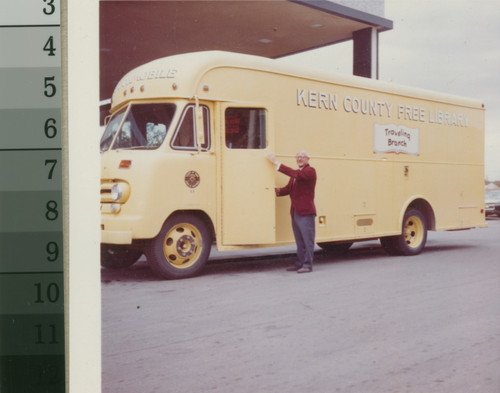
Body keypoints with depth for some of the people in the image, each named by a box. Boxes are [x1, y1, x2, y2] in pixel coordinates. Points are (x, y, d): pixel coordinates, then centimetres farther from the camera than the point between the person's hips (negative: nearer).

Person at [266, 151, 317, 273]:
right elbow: (288, 188, 14)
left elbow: (295, 174, -25)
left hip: (306, 212, -8)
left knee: (308, 240, -5)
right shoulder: (295, 173, 20)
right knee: (299, 241, 15)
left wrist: (277, 163, -26)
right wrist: (278, 191, -9)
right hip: (295, 213, 9)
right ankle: (300, 263, 22)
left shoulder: (310, 171, -7)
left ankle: (307, 265, -1)